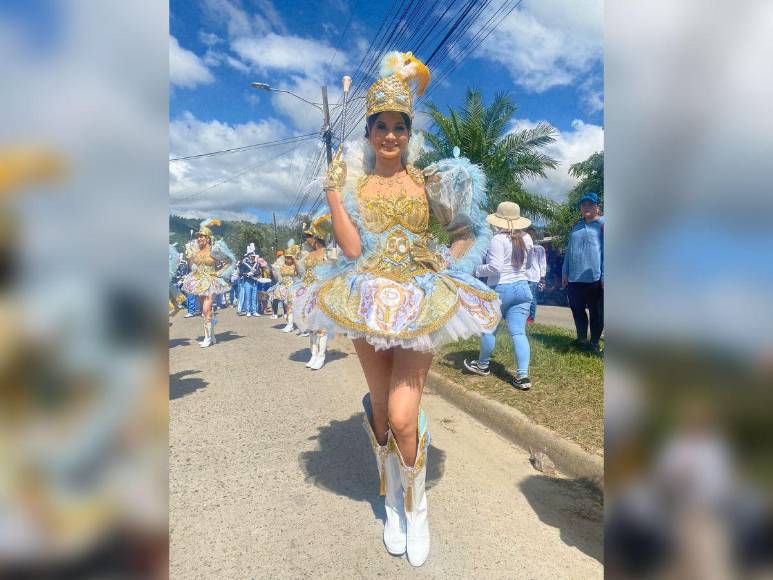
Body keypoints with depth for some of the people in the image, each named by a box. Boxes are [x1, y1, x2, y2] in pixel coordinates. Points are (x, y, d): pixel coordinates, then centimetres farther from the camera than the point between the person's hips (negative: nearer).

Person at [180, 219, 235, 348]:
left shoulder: (213, 250, -10)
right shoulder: (194, 249, 5)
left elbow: (229, 261, -4)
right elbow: (190, 260, 26)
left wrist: (219, 272, -8)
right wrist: (193, 270, 14)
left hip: (210, 282, -6)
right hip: (198, 281, 6)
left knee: (206, 310, -13)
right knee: (205, 311, 10)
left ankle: (208, 338, -4)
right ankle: (212, 337, 20)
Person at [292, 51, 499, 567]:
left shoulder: (429, 180, 4)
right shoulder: (351, 180, 4)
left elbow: (469, 232, 11)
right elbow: (351, 248, -9)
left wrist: (450, 268, -4)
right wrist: (332, 191, -11)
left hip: (420, 303, -1)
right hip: (368, 302, 2)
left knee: (403, 417, -9)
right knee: (379, 408, 11)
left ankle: (417, 505, 21)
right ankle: (392, 501, 35)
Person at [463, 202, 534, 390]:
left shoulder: (498, 239, -15)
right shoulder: (527, 238, 6)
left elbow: (495, 267, -21)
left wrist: (476, 270, -9)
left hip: (500, 289, -5)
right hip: (522, 288, 6)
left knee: (489, 329, 12)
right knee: (519, 332, 2)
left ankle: (483, 366, 30)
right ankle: (523, 376, -2)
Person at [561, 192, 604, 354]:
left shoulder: (602, 224, -2)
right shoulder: (577, 226, 16)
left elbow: (606, 251, -8)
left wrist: (605, 275, -14)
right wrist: (565, 272, 13)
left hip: (594, 278, -6)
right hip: (574, 278, 6)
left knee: (596, 313, 5)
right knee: (577, 310, 13)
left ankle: (594, 343, 17)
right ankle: (582, 339, 27)